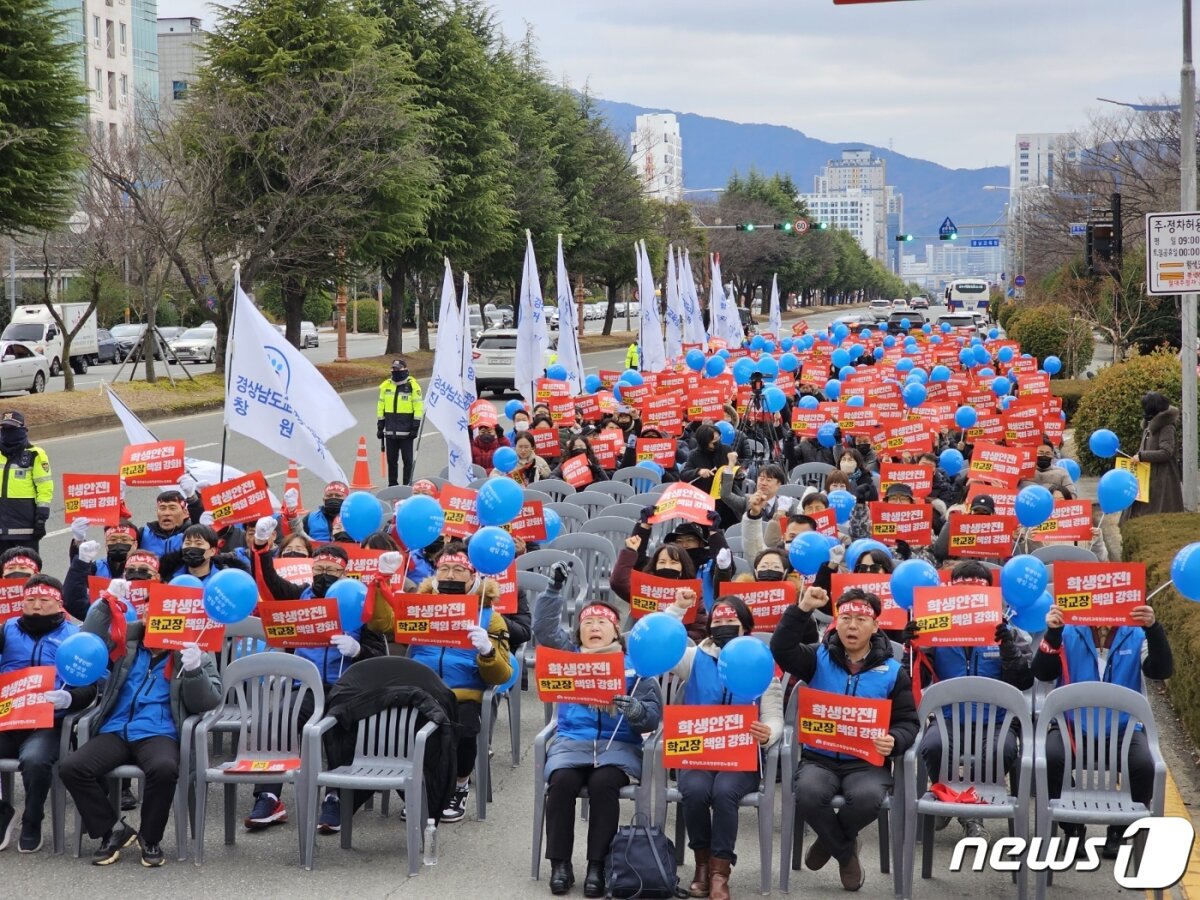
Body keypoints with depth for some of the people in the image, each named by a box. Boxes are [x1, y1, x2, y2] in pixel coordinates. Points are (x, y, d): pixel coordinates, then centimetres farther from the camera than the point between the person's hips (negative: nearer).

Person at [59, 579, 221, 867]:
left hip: (158, 734, -3)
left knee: (164, 769, -37)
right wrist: (108, 603, -4)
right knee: (71, 767, -22)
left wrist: (194, 669, -18)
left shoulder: (194, 654, 10)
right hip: (116, 731, 3)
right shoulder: (127, 643, 18)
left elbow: (207, 703, 0)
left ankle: (150, 838, -10)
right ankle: (113, 830, -3)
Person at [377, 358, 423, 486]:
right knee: (391, 459, 8)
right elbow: (381, 407, 15)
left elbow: (419, 407, -4)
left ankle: (407, 484, 7)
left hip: (406, 431, -4)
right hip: (390, 431, 4)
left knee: (407, 459, 1)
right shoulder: (386, 385, 10)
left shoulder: (413, 386, -3)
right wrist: (380, 427, 11)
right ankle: (392, 484, 16)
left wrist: (415, 427, -9)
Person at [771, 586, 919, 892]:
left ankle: (829, 841, 0)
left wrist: (893, 741, -18)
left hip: (867, 762, 0)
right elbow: (781, 650, -13)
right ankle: (846, 853, -6)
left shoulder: (892, 671, 5)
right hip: (819, 758, 0)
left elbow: (907, 723, 5)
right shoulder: (819, 658, 6)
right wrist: (802, 609, -24)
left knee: (868, 797, -35)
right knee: (808, 793, -34)